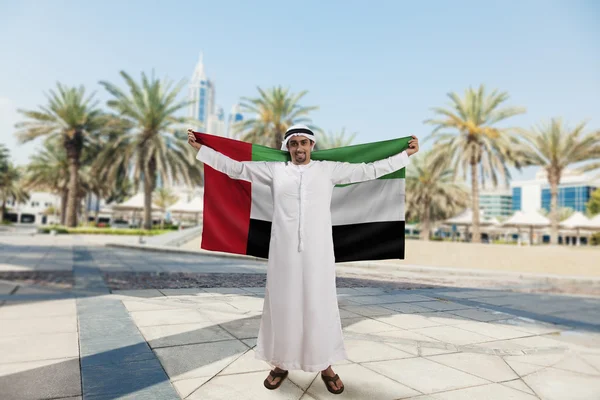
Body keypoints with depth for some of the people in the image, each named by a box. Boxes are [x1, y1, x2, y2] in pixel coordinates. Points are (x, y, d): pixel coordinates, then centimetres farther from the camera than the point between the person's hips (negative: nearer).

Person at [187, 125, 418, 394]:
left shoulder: (329, 170, 6)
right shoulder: (274, 170, 7)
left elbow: (369, 170, 8)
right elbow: (234, 167, 10)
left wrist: (405, 154, 9)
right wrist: (200, 148, 11)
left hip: (317, 252, 0)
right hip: (284, 251, 1)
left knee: (320, 307, 6)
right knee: (282, 306, 8)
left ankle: (325, 366, 23)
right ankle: (281, 364, 26)